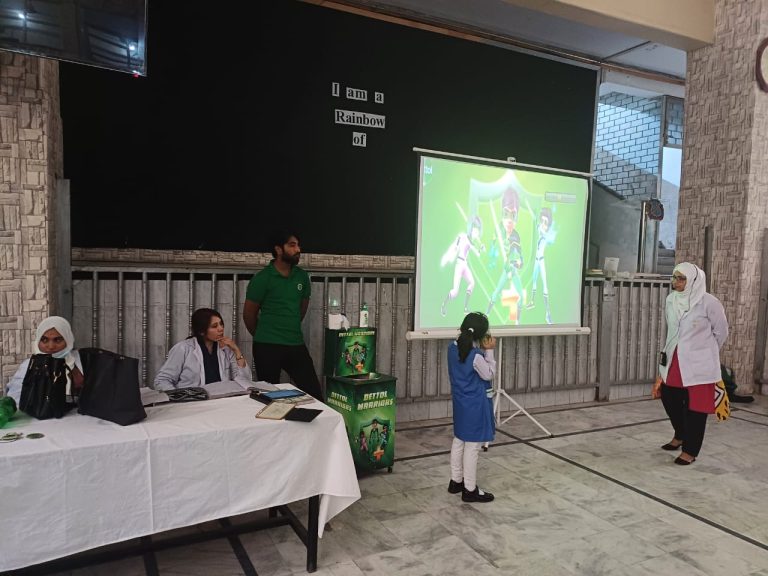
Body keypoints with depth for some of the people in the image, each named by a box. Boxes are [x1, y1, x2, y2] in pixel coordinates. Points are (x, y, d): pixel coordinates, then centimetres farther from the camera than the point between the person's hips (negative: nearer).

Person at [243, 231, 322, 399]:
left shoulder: (302, 276, 5)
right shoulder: (262, 278, -9)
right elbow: (249, 314, -1)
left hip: (297, 344, 4)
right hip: (267, 346, -4)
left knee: (314, 391, 1)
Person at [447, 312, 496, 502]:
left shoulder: (453, 348, -2)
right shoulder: (476, 356, -25)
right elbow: (489, 375, -10)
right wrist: (489, 351, -10)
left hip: (460, 401, 8)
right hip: (475, 404, -8)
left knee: (459, 440, 19)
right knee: (473, 446, 2)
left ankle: (456, 481, 32)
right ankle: (470, 490, 13)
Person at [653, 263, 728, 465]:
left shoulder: (708, 302, -13)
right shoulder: (671, 300, 4)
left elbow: (721, 332, -1)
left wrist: (704, 352, 9)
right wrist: (667, 353, 15)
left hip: (698, 364, -6)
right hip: (674, 360, 6)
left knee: (695, 406, 2)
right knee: (668, 397, 14)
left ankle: (690, 450, 15)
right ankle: (681, 435, 39)